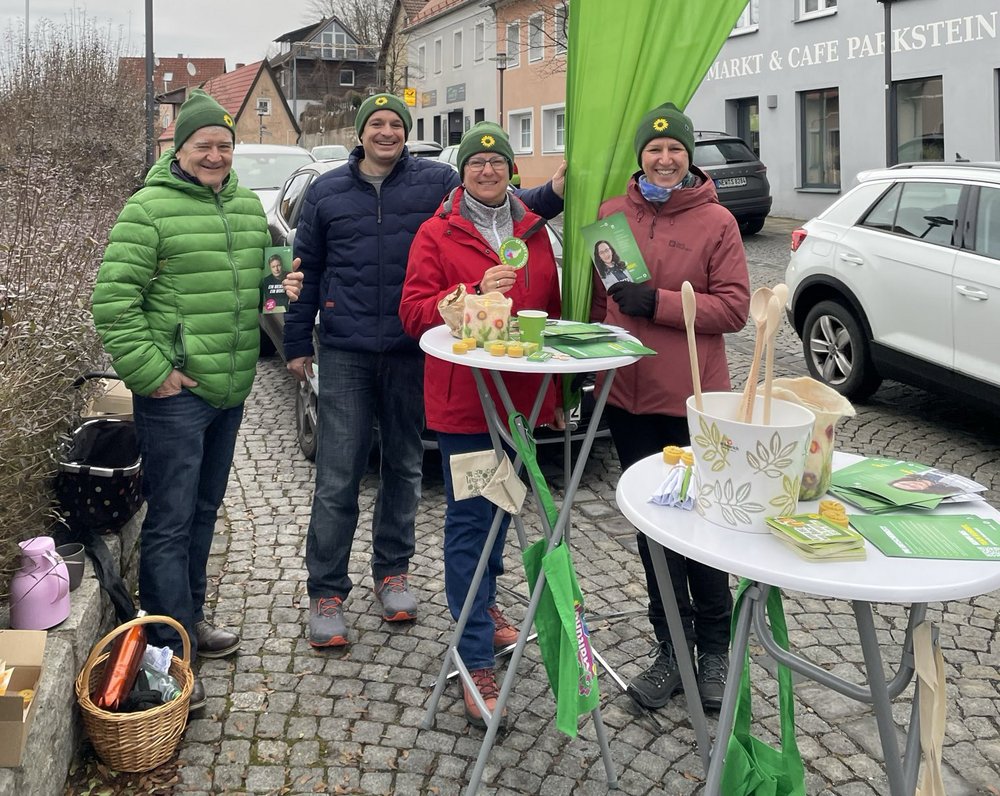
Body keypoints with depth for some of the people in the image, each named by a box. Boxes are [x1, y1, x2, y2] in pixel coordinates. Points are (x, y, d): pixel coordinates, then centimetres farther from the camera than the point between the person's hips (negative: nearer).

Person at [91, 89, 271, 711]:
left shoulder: (249, 207, 12)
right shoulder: (149, 208, -10)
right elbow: (113, 300, -13)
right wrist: (151, 371, -16)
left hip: (231, 388, 7)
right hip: (175, 392, -7)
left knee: (204, 511, 18)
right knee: (171, 522, -2)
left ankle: (191, 618, 35)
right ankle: (169, 655, 6)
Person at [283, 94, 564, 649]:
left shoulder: (437, 182, 3)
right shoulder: (327, 192, 7)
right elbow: (307, 272, 11)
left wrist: (555, 191, -21)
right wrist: (297, 343, 11)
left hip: (410, 352, 1)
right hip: (344, 354, 0)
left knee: (404, 467, 13)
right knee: (337, 478, -2)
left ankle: (392, 572, 31)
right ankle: (326, 593, 10)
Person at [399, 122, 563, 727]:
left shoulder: (533, 230, 11)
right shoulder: (436, 233, -2)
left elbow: (551, 311, 16)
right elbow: (415, 313, -9)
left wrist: (557, 393, 14)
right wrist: (476, 294, -24)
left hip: (522, 395, 5)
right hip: (464, 399, -5)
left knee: (501, 506, 20)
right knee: (470, 522, -2)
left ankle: (483, 604, 44)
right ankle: (478, 663, 3)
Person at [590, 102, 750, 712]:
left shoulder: (717, 221, -4)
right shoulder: (612, 215, 6)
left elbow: (734, 308, -9)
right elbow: (594, 299, 12)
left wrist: (658, 303, -18)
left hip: (694, 400, -3)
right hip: (628, 396, 4)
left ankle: (715, 646, 26)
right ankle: (671, 648, 28)